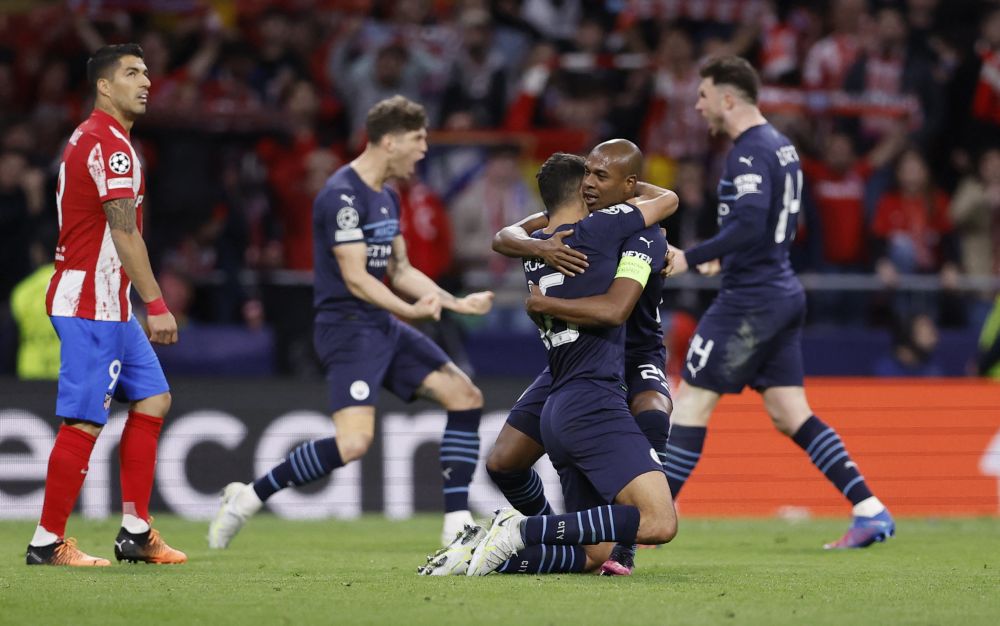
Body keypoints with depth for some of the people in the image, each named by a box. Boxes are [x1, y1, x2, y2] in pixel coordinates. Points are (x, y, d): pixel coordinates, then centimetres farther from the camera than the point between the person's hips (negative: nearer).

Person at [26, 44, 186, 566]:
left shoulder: (90, 140, 17)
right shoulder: (109, 144, -15)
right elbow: (124, 233, -20)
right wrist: (157, 305, -20)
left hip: (107, 305, 11)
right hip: (91, 307, -11)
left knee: (152, 400, 11)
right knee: (84, 422, -8)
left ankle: (135, 533, 11)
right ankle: (47, 543, -3)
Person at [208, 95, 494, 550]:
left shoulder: (387, 198, 15)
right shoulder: (343, 195, -15)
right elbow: (355, 278, -19)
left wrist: (458, 303, 13)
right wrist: (409, 310, -27)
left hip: (383, 326, 10)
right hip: (347, 327, -10)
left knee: (466, 397, 4)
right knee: (354, 442, -24)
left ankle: (457, 525, 6)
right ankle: (248, 497, -9)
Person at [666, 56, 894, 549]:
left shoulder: (749, 153, -16)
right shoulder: (780, 146, 15)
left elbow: (749, 223, -30)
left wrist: (691, 258, -25)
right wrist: (726, 255, 21)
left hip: (749, 300, -10)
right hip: (783, 295, 10)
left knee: (690, 403, -4)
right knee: (790, 414, 10)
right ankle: (871, 512, 4)